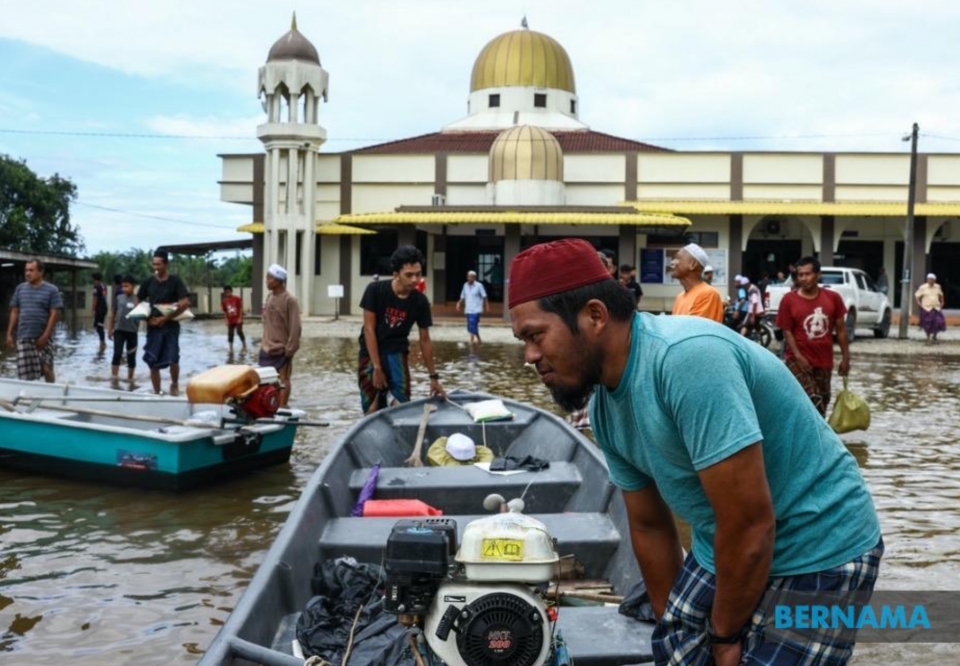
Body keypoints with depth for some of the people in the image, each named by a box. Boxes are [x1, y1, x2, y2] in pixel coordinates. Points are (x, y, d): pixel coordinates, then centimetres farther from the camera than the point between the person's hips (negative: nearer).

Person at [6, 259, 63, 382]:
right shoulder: (20, 288, 9)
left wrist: (45, 336, -14)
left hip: (42, 338, -3)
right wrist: (9, 333, 7)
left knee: (46, 368, 0)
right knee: (25, 374, 0)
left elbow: (55, 314, -7)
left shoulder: (51, 290, -2)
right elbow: (14, 312, 13)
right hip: (23, 337, 3)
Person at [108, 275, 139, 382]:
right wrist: (110, 328, 13)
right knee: (117, 354, -7)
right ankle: (114, 380, -5)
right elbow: (113, 313, 10)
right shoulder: (118, 297, 1)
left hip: (132, 331, -1)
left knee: (131, 357, 9)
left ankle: (130, 379, 22)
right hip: (119, 330, 1)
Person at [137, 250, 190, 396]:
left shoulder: (175, 281, -3)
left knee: (172, 359, -11)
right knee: (153, 362, 3)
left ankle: (174, 384, 17)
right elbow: (138, 302, 14)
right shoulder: (148, 282, 7)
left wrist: (166, 318, -16)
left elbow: (185, 303, -12)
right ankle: (156, 392, 15)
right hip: (153, 326, 3)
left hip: (171, 326, -3)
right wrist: (147, 318, -4)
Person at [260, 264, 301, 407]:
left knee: (283, 380, 2)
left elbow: (294, 327, -15)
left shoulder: (289, 300, -14)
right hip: (267, 348, 7)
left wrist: (289, 349, -17)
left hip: (281, 349, -7)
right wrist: (263, 343, 13)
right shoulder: (269, 296, 8)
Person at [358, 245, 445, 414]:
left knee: (403, 403, -16)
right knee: (373, 409, -1)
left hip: (396, 352, 1)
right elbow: (369, 330, -14)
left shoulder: (420, 301, -10)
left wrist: (433, 376, 3)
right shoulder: (375, 290, -16)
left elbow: (425, 340, 0)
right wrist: (377, 367, -17)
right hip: (371, 353, -1)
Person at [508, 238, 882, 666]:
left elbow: (750, 526, -26)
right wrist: (673, 630, 15)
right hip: (724, 552, 7)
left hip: (820, 556, -7)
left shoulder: (688, 358, -28)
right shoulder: (604, 407, -2)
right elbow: (649, 527, 9)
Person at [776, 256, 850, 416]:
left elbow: (841, 329, 6)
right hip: (799, 360, -4)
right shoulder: (789, 299, -8)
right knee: (812, 401, -16)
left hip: (824, 361, 4)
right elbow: (787, 331, -6)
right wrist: (798, 356, -17)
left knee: (822, 402, 12)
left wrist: (845, 357, 4)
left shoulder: (833, 298, 0)